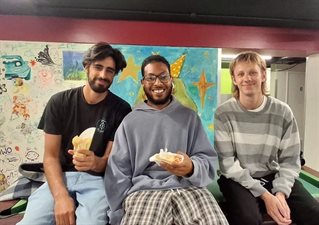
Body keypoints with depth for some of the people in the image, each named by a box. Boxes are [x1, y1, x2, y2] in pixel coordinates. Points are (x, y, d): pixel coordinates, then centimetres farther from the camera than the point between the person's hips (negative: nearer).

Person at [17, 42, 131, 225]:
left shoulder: (121, 109, -5)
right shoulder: (59, 102, -1)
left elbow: (110, 160, -3)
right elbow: (50, 156, -3)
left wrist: (95, 162, -28)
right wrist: (61, 195, -19)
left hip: (97, 178, -1)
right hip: (61, 175, 2)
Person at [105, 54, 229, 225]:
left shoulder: (190, 116, 11)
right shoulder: (129, 122, 10)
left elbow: (208, 160, 6)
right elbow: (119, 172, 8)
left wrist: (191, 168, -18)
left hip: (188, 186, 1)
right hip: (143, 190, 0)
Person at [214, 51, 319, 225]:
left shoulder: (283, 112, -2)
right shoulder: (223, 113, -10)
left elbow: (290, 160, 0)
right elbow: (227, 162, -13)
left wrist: (280, 193, -16)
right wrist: (264, 194, -18)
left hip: (273, 177, 3)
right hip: (238, 179, -2)